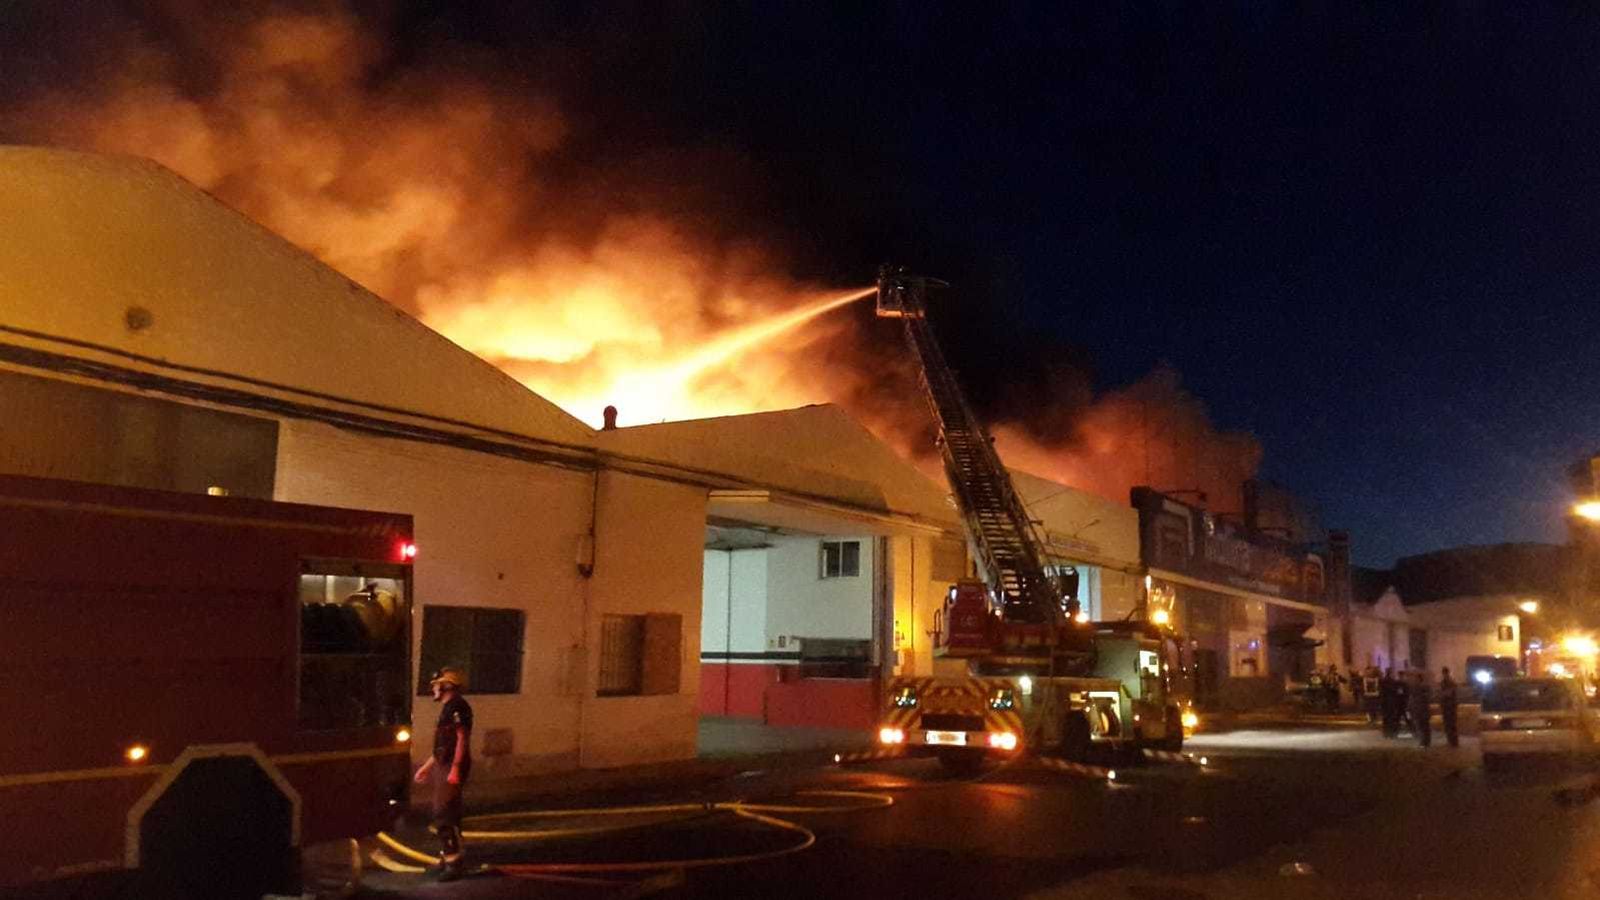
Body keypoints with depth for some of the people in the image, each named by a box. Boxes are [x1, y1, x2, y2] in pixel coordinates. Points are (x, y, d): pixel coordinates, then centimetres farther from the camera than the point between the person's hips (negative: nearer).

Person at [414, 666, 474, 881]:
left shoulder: (457, 706, -14)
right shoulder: (448, 708, 18)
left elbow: (463, 739, -21)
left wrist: (455, 769, -26)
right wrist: (427, 766, 26)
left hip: (452, 767, -11)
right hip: (443, 767, 11)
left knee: (445, 815, -12)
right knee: (441, 813, 17)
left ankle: (453, 862, -10)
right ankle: (448, 856, 27)